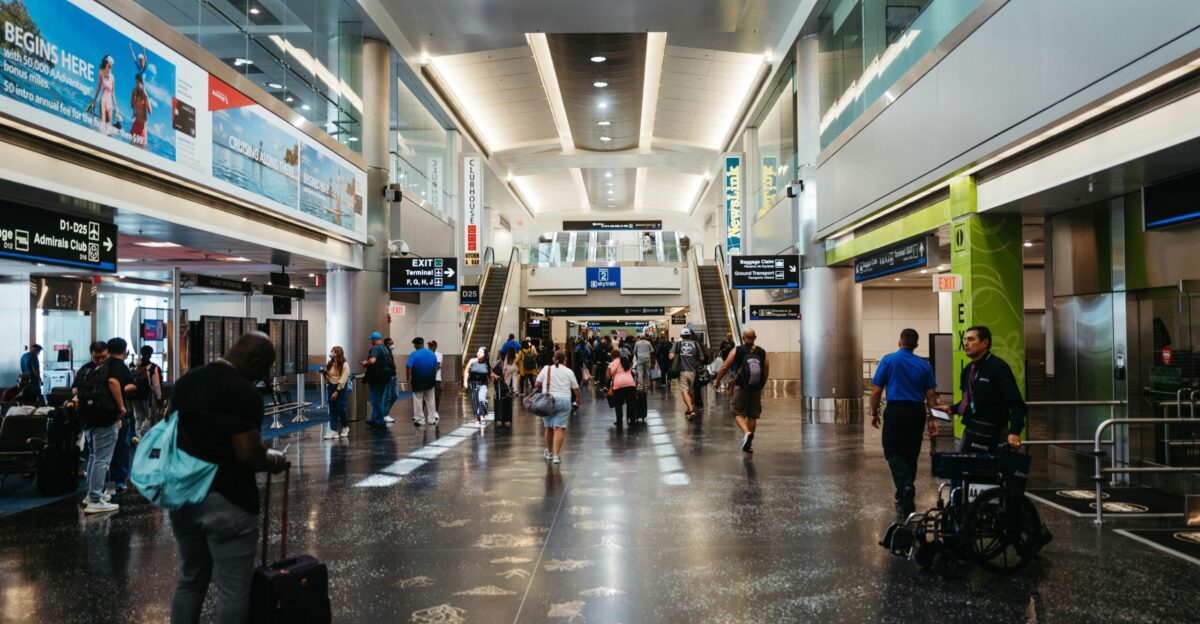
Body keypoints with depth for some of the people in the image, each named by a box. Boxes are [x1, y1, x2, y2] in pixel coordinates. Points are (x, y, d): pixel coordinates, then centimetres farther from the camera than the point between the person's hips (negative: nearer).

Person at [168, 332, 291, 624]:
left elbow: (176, 434, 17)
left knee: (190, 579, 21)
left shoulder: (185, 381, 8)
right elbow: (248, 453, -21)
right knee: (232, 592, 2)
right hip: (226, 501, -8)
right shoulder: (243, 391, -17)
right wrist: (273, 461, -2)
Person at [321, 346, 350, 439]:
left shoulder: (344, 365, -11)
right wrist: (324, 373, -7)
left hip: (341, 388, -5)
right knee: (332, 410, 2)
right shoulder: (329, 364, 6)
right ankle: (333, 430, 3)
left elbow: (343, 380, -15)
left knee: (341, 409, -3)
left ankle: (345, 427, 18)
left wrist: (337, 391, -18)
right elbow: (327, 378, 15)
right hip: (331, 387, 5)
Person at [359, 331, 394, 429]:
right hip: (385, 377, 9)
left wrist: (365, 363, -15)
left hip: (376, 378, -8)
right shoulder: (386, 349, 12)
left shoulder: (375, 349, -16)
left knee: (376, 400, 0)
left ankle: (380, 423, 2)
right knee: (379, 400, 18)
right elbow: (391, 363, 21)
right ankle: (375, 420, 28)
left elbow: (372, 360, -35)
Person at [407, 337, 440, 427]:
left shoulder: (414, 354, -12)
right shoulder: (432, 354, 2)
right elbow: (436, 367, 7)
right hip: (430, 381, 4)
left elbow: (408, 368, -17)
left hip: (418, 381, -4)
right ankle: (431, 420, 14)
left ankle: (420, 420, 6)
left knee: (418, 401, 6)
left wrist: (408, 380, -10)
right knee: (430, 400, 13)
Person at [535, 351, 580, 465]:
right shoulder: (568, 371, 5)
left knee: (549, 427, 14)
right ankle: (556, 455, -13)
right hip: (564, 400, -1)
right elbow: (576, 388, 7)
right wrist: (577, 400, 24)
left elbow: (537, 384, 3)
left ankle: (549, 452, 28)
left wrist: (537, 389, 25)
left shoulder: (546, 369, 5)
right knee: (559, 428, -6)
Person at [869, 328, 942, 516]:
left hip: (895, 411, -3)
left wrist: (874, 414, 6)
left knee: (894, 452, 0)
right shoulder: (924, 365, 5)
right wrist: (933, 419, 11)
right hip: (917, 412, 4)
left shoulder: (888, 360, -3)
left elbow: (876, 390, -4)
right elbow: (931, 394, 4)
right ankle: (905, 497, 24)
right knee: (911, 454, 14)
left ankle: (905, 486, -24)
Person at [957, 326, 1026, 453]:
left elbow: (1016, 403, -21)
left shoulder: (998, 367, -14)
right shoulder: (967, 371, 12)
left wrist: (1014, 432, -32)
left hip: (991, 433, -8)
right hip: (969, 429, 8)